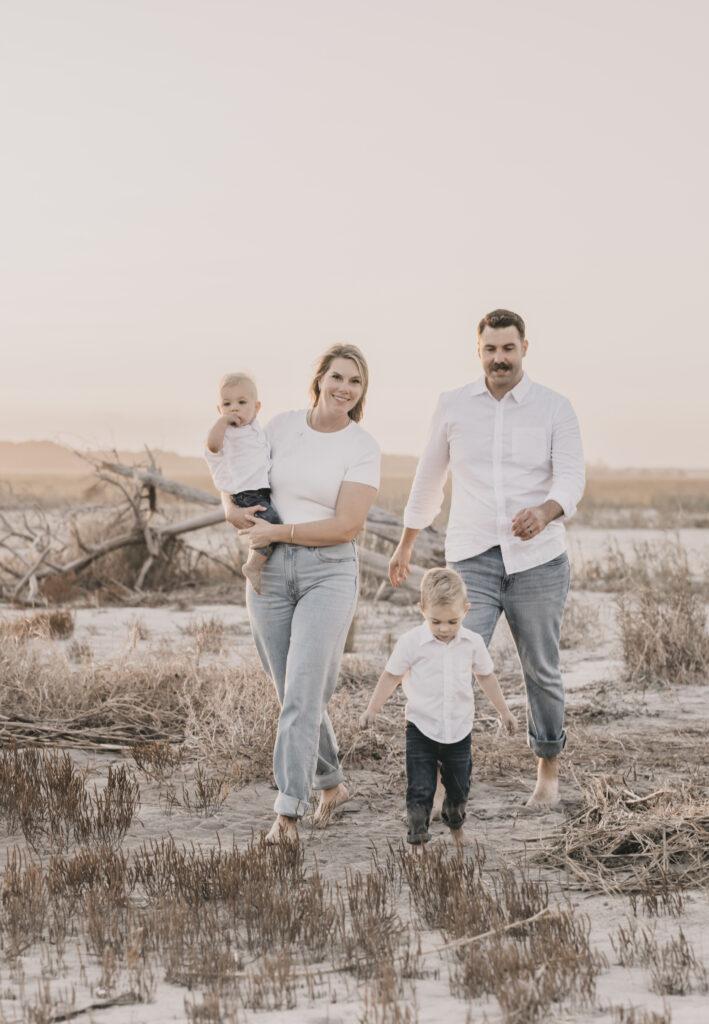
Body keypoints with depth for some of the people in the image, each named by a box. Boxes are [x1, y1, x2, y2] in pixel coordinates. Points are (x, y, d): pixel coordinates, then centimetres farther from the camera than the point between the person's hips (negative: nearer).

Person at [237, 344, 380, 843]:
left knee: (303, 692, -13)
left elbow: (347, 526, -12)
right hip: (270, 572, 4)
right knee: (296, 692, 12)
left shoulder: (363, 447, -5)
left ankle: (288, 812, -13)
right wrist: (242, 514, -6)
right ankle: (331, 783, 32)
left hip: (329, 573, -4)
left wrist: (277, 532, -14)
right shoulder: (280, 427, 5)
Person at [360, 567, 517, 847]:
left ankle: (455, 826, 41)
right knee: (419, 789, -7)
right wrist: (372, 709, -3)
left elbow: (486, 677, 12)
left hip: (459, 729, 3)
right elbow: (392, 676, -2)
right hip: (421, 729, -3)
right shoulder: (411, 642, -11)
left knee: (459, 787, 15)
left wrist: (504, 711, 19)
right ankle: (417, 839, 2)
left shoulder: (472, 643, -2)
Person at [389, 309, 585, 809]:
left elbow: (572, 479, -12)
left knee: (541, 671, 13)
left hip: (538, 561, 0)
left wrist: (545, 511, -35)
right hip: (472, 562, 1)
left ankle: (549, 768, 35)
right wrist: (406, 545, 25)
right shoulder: (453, 406, 5)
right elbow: (429, 478, 18)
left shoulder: (555, 408, -1)